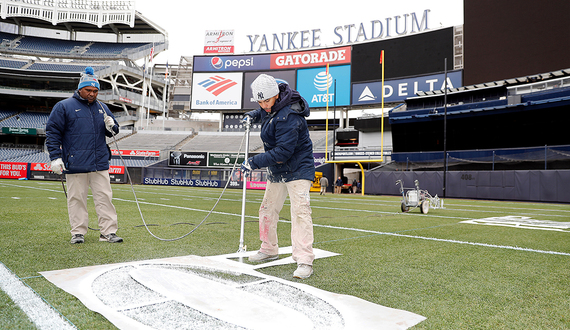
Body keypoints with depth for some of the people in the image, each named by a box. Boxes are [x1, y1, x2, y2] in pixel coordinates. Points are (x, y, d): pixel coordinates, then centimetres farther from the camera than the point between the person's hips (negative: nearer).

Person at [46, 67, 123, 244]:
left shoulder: (102, 108, 14)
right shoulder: (63, 107, 1)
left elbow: (112, 131, 21)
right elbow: (52, 132, 0)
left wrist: (111, 127, -4)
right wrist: (55, 157, -7)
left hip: (100, 163, 3)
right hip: (75, 164, -3)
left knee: (105, 197, 1)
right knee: (77, 198, 4)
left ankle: (108, 232, 6)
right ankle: (78, 232, 15)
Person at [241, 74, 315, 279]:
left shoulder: (288, 116, -28)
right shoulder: (270, 108, 2)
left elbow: (283, 151, -31)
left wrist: (254, 162, -28)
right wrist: (253, 116, 8)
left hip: (297, 169, -9)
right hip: (277, 170, 9)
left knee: (300, 211, -17)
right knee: (267, 209, 13)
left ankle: (304, 261, -15)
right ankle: (269, 250, 30)